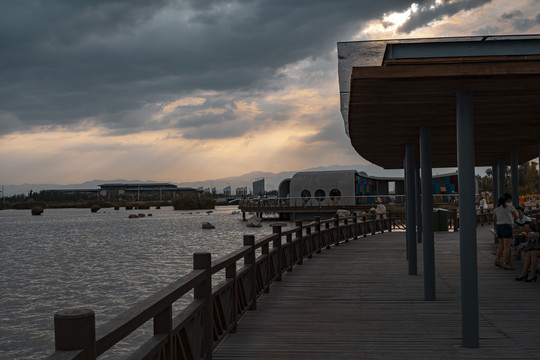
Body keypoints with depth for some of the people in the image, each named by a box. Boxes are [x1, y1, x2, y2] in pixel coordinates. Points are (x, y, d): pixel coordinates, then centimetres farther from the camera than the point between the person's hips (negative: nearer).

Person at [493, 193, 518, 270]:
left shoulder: (497, 206, 10)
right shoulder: (510, 206, -9)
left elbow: (494, 219, 13)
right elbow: (516, 216, 2)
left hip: (499, 227, 7)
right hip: (507, 227, -7)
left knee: (502, 245, 20)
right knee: (507, 247, -6)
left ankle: (497, 260, 16)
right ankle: (506, 265, -8)